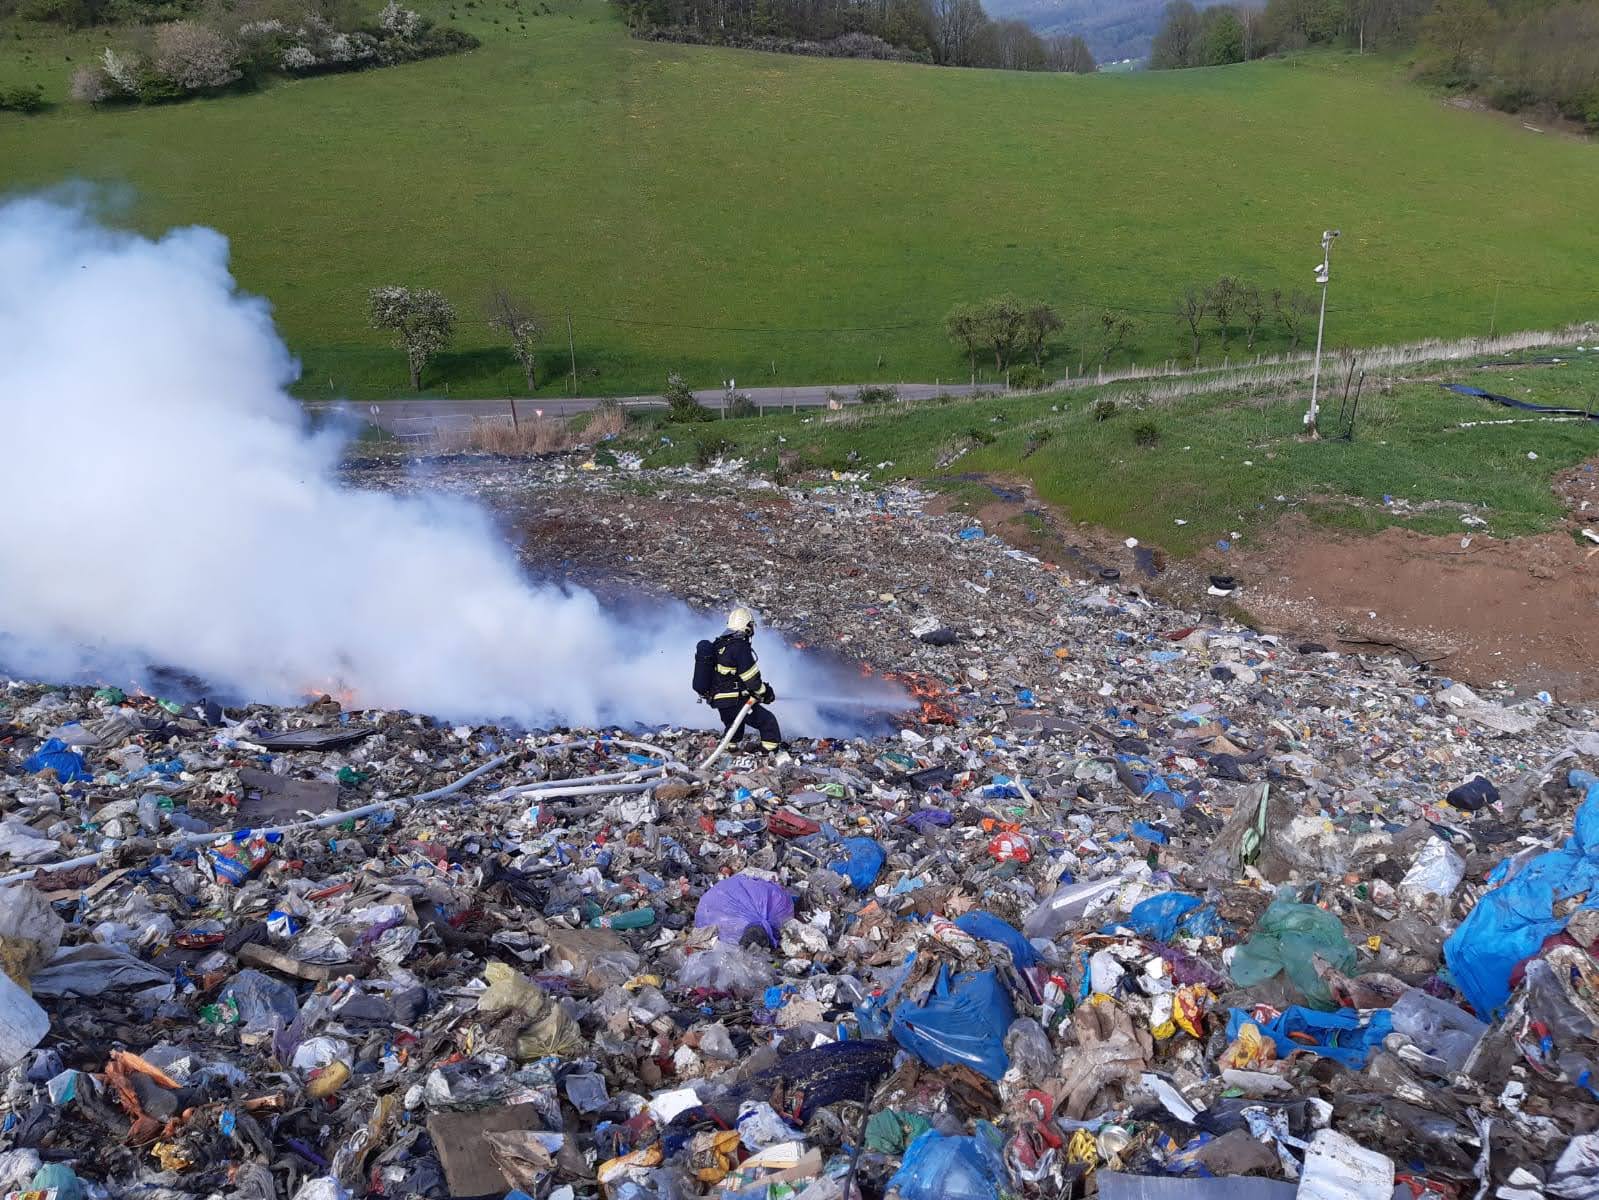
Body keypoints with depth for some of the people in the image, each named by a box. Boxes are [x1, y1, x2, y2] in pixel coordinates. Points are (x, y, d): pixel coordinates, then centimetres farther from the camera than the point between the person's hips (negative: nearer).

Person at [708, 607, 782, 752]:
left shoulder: (719, 644, 10)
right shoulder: (740, 646, -18)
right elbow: (750, 677, -18)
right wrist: (764, 692, -3)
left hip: (719, 701, 9)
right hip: (736, 701, -9)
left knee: (733, 728, 28)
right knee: (768, 721, -3)